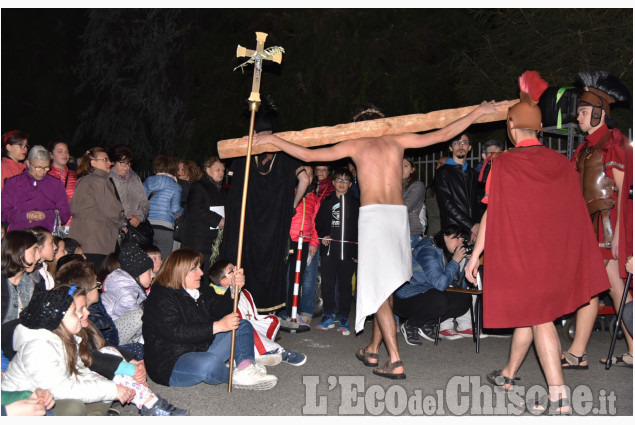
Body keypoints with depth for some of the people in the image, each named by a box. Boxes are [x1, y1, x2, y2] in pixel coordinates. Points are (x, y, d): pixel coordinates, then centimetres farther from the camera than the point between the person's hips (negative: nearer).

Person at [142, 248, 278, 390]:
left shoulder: (198, 293, 14)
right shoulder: (161, 298, -15)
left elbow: (216, 312, 7)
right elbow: (176, 332, -27)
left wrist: (235, 290, -8)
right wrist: (218, 326, -30)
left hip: (202, 351, 10)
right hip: (170, 364, -9)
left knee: (243, 326, 7)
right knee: (210, 363, -41)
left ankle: (246, 368, -21)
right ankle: (235, 376, -7)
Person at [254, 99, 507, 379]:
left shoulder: (355, 145, 8)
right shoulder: (397, 140, 16)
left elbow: (308, 155, 7)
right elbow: (444, 134, 16)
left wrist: (272, 140, 18)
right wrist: (478, 112, 27)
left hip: (372, 214, -4)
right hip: (399, 213, 4)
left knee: (379, 286, -4)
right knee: (384, 285, 14)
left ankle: (395, 361, -10)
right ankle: (373, 350, 25)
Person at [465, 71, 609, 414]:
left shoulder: (503, 164, -11)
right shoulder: (561, 164, 1)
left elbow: (491, 214, -11)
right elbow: (574, 214, 6)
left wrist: (475, 256, -4)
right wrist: (569, 257, 17)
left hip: (518, 253, -5)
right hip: (553, 254, 5)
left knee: (538, 318, -1)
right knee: (528, 312, 17)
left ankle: (559, 397, -6)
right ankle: (508, 375, 33)